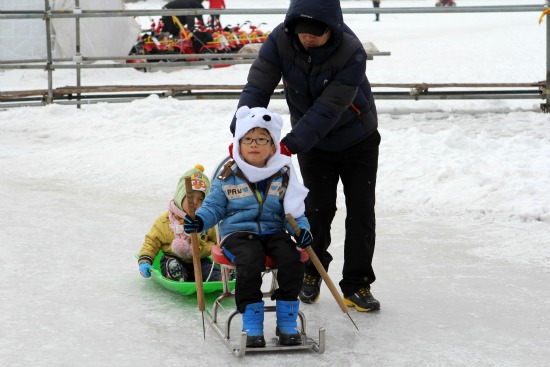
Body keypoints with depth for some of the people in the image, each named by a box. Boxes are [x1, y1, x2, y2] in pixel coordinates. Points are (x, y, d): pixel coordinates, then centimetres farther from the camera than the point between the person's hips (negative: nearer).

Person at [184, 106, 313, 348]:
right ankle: (252, 325, -20)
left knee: (292, 260, -27)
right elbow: (214, 206, 5)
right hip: (238, 233, -2)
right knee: (250, 262, -33)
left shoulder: (283, 175, 8)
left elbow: (294, 211, 11)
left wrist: (302, 229, -8)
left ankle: (287, 323, -10)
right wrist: (200, 220, -16)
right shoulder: (228, 176, 3)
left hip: (273, 232, 2)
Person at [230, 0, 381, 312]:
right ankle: (312, 271, 28)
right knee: (318, 208, 3)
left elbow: (327, 109, -37)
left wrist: (289, 145, -45)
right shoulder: (281, 40, -24)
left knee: (361, 211, 1)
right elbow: (258, 87, -27)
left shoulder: (352, 53, -34)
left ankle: (357, 285, 14)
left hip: (358, 140, -2)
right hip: (312, 142, 2)